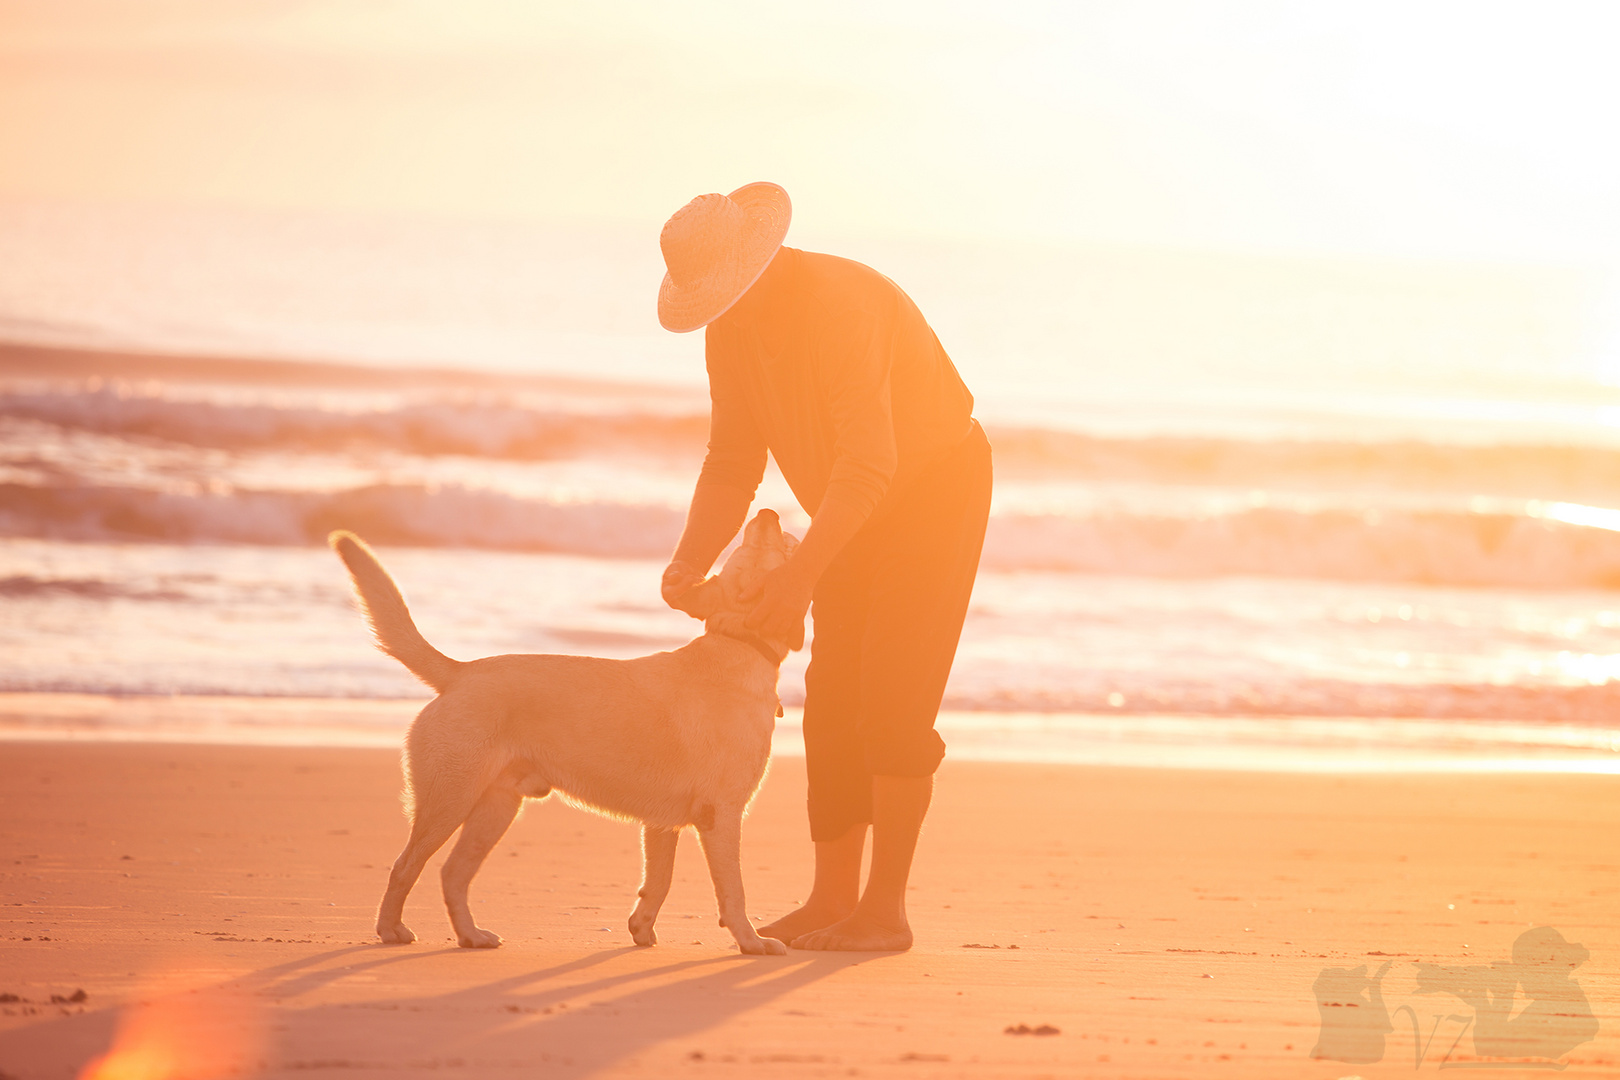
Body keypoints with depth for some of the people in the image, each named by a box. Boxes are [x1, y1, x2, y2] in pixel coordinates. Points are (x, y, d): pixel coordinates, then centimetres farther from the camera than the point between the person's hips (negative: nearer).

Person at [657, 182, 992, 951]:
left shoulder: (842, 303, -33)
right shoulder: (730, 332, -7)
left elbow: (868, 462, -38)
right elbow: (733, 465, 0)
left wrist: (802, 574, -42)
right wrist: (690, 563, -16)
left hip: (937, 486, -8)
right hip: (860, 511, 8)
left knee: (892, 699, -15)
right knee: (834, 699, 2)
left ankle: (886, 907, -11)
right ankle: (833, 899, 7)